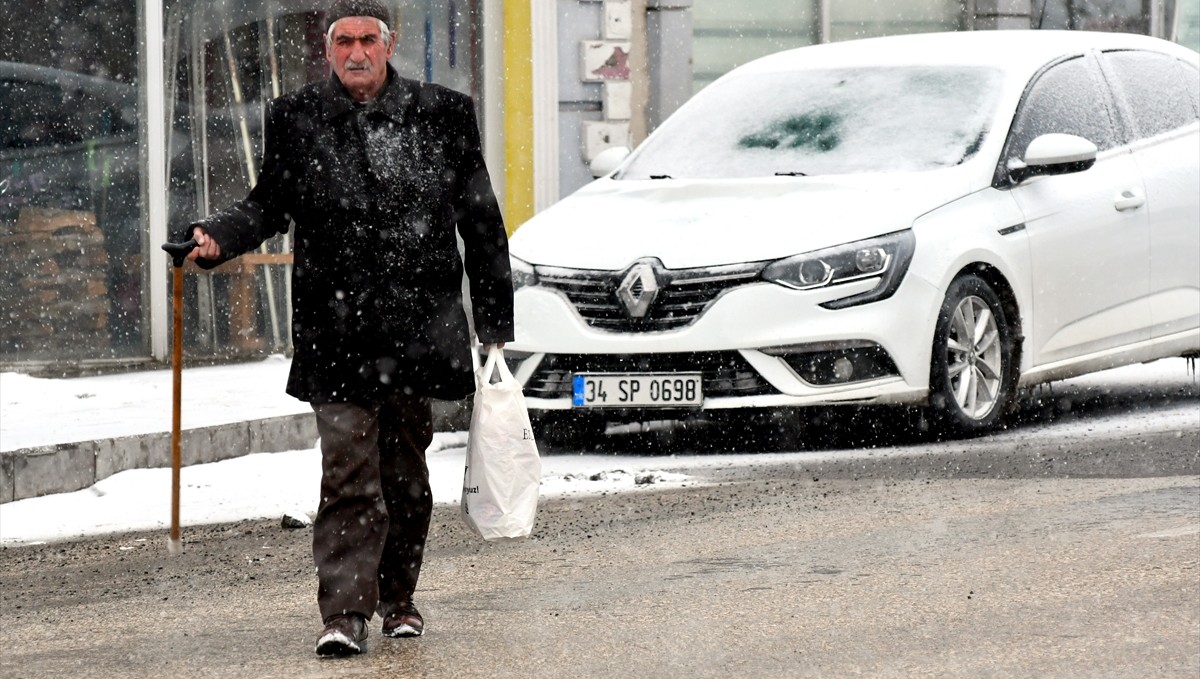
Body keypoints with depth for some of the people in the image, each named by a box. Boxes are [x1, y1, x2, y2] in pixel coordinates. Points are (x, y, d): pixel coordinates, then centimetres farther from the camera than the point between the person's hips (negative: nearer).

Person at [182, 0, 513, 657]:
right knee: (347, 470, -9)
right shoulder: (296, 119, 5)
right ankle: (345, 612, -12)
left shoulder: (443, 115, 6)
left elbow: (481, 221, 10)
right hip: (336, 332, -1)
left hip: (420, 325, 1)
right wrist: (219, 236, -9)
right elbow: (268, 204, 13)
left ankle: (397, 597, 25)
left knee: (405, 468, 11)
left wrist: (494, 319, 9)